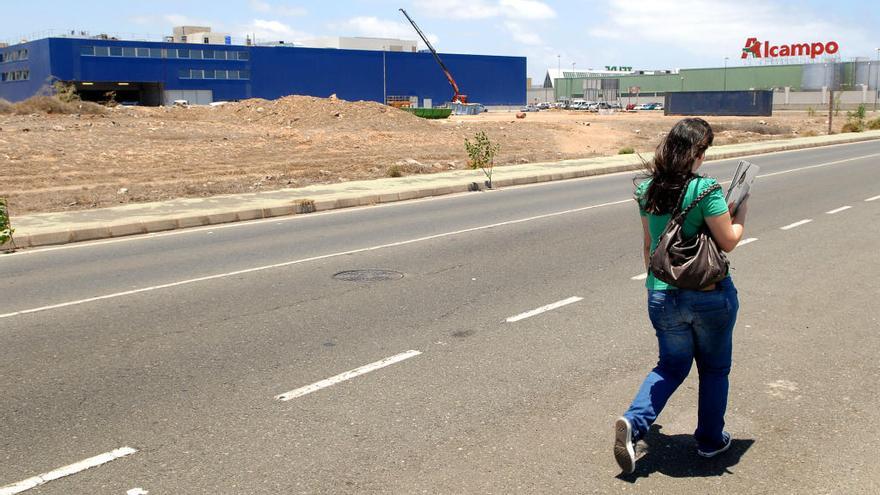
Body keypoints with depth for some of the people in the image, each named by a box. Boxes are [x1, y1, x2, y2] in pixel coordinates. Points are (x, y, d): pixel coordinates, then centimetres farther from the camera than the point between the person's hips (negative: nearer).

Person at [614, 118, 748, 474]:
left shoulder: (647, 189, 0)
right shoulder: (704, 189, -17)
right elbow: (728, 241, -14)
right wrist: (742, 209, 2)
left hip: (662, 296, 4)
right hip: (710, 295, -4)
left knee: (672, 365, 21)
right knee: (714, 369, 19)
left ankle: (633, 422, 0)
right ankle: (710, 440, 33)